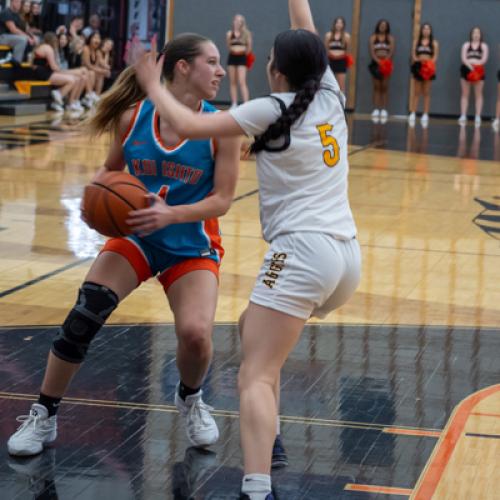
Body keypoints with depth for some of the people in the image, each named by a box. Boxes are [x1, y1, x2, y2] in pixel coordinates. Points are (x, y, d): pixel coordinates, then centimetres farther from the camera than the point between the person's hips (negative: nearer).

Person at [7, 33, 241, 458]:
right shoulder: (133, 116, -8)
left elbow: (222, 199, -14)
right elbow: (112, 169, 8)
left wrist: (171, 215, -29)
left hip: (193, 247, -1)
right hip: (135, 236, 1)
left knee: (195, 334, -22)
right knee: (81, 318, -15)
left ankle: (191, 399, 15)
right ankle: (44, 417, 4)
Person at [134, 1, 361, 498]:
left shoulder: (273, 110, -4)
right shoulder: (330, 95, 12)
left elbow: (187, 125, -5)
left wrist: (152, 85, 11)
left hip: (303, 251, -8)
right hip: (347, 255, 8)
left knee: (255, 376, -14)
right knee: (254, 328, 30)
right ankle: (264, 444, 27)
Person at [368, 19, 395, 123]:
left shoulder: (390, 38, 8)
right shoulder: (373, 37, 8)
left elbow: (391, 51, -2)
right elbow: (372, 51, -2)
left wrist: (386, 60, -19)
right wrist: (378, 61, -19)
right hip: (376, 63, 0)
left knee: (384, 87, -3)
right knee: (377, 87, -2)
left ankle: (384, 110, -4)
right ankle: (376, 109, -4)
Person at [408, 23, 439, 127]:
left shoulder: (434, 43, 6)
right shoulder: (416, 42, 10)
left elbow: (435, 57, 0)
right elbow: (413, 55, 4)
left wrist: (430, 63, -17)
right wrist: (418, 60, -14)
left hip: (428, 68, -1)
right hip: (418, 67, 1)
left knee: (426, 93, 0)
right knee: (416, 92, 1)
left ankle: (425, 115, 0)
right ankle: (412, 114, 0)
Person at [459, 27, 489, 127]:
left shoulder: (484, 46, 8)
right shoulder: (466, 45, 11)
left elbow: (484, 59, -3)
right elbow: (463, 58, -1)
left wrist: (475, 64, -19)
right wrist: (470, 66, -18)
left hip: (478, 71, -1)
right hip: (467, 69, 1)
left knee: (478, 95, -2)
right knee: (465, 94, 2)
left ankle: (478, 117, -3)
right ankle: (463, 116, 3)